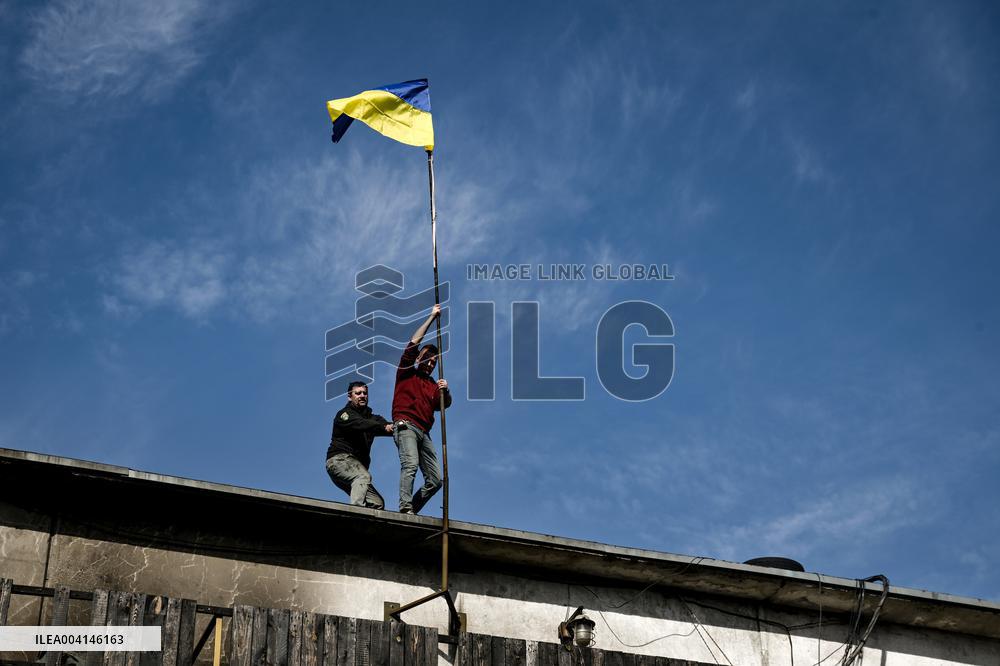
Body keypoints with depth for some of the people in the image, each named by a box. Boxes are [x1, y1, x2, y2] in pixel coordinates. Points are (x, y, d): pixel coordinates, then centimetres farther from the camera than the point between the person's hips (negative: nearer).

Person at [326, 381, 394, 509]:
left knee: (378, 503, -5)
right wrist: (384, 427, -37)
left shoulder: (371, 417, 20)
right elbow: (360, 424, -22)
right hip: (339, 459, -8)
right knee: (363, 476, -35)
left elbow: (385, 424, -1)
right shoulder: (345, 414, 0)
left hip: (357, 464, 8)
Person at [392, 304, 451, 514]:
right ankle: (405, 508, -37)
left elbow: (444, 405, 16)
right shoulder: (407, 371, 14)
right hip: (405, 425, -6)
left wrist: (446, 392, -6)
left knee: (435, 480, -1)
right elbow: (414, 342, 5)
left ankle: (412, 509, 6)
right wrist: (432, 317, 8)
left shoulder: (433, 385, 28)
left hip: (423, 433, 6)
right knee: (410, 464, -28)